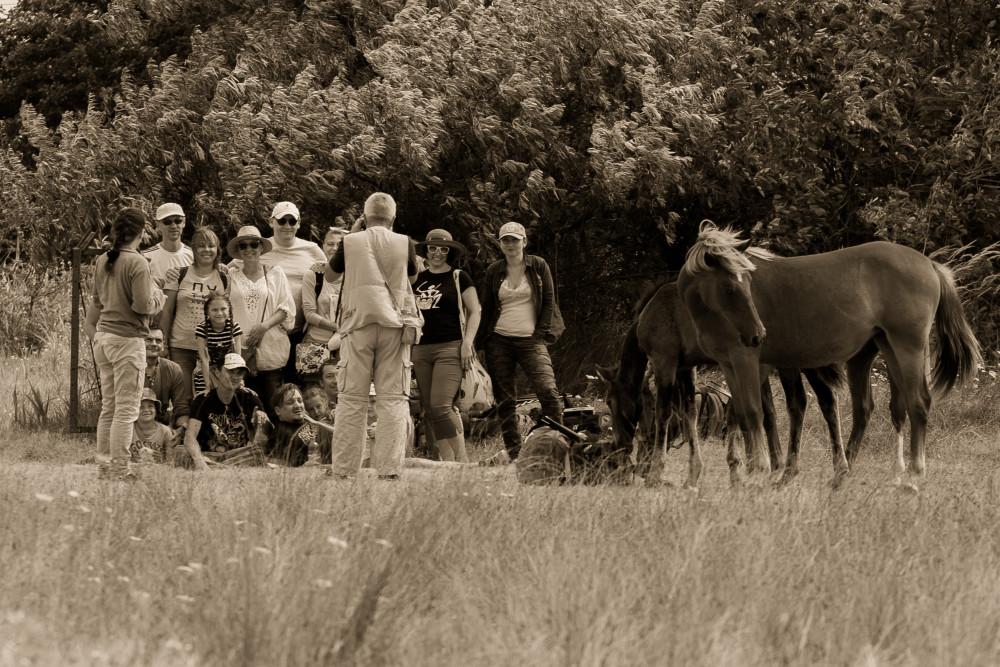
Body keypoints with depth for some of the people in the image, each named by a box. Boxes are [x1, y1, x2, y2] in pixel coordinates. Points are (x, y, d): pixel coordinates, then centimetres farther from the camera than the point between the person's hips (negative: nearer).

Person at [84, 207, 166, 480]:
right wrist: (157, 296, 2)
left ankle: (104, 465, 16)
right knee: (126, 408, -3)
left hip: (103, 336, 7)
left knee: (108, 406, 13)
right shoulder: (137, 263, -13)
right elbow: (143, 305, -17)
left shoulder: (101, 261, 9)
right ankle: (120, 468, -4)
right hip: (128, 338, -7)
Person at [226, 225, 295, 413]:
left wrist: (265, 326, -10)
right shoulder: (231, 275, 11)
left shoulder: (275, 273, 11)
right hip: (240, 350, 0)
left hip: (271, 350, 0)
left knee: (272, 404, -7)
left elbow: (287, 308, 6)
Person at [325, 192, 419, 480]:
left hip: (358, 322, 0)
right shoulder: (403, 243, 3)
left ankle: (343, 469, -2)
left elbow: (330, 276, 17)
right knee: (393, 399, 1)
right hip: (394, 324, 0)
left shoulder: (351, 242, 1)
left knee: (351, 399, 2)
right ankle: (390, 468, -8)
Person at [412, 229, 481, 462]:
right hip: (421, 350, 5)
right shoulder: (417, 279, 15)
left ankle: (462, 458, -12)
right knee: (429, 410, 0)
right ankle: (446, 460, 2)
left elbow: (474, 312, 3)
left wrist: (467, 343, -7)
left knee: (441, 406, -18)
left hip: (449, 347, -5)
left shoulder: (459, 278, 3)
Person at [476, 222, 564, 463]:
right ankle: (512, 449, 5)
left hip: (530, 340, -2)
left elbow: (549, 301, 6)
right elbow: (487, 307, 13)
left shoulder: (538, 266, 4)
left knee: (547, 390, -17)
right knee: (504, 398, 0)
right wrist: (483, 340, 5)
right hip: (499, 341, 2)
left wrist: (541, 333, -3)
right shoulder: (494, 271, 9)